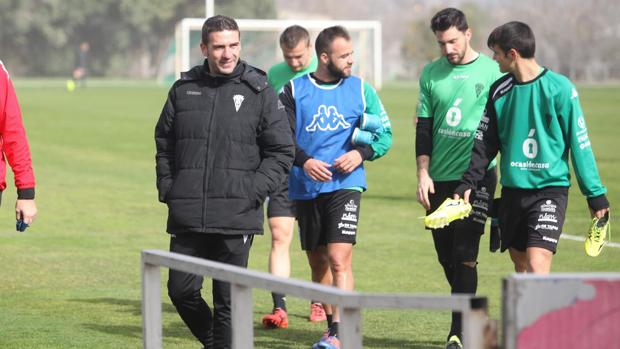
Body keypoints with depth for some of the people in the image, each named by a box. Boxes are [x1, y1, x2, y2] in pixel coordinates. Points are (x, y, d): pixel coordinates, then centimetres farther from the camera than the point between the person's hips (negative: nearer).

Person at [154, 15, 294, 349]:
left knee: (228, 301, -1)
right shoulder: (184, 89, 9)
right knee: (182, 290, 3)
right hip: (187, 217, 3)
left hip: (236, 219, -3)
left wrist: (253, 191, -8)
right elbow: (164, 144, 19)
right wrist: (168, 190, 8)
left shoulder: (260, 92, 1)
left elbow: (282, 152, 3)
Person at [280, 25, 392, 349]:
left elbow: (385, 134, 10)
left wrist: (361, 153, -9)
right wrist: (303, 161, -19)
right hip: (305, 188, 2)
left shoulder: (361, 90, 4)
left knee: (339, 259, -16)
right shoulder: (294, 90, 2)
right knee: (317, 262, 11)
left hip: (345, 185, -2)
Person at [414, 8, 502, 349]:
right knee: (446, 255, 9)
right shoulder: (431, 74, 8)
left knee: (464, 256, -11)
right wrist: (423, 173, 0)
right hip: (439, 179, 4)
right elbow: (424, 128, 9)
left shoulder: (493, 72, -2)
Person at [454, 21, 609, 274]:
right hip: (513, 189, 6)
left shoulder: (559, 87, -10)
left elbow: (580, 142, -6)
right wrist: (468, 182, -2)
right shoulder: (500, 91, 5)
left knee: (537, 267, -17)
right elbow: (485, 142, 10)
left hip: (550, 189, -6)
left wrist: (595, 193, -4)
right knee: (521, 268, 10)